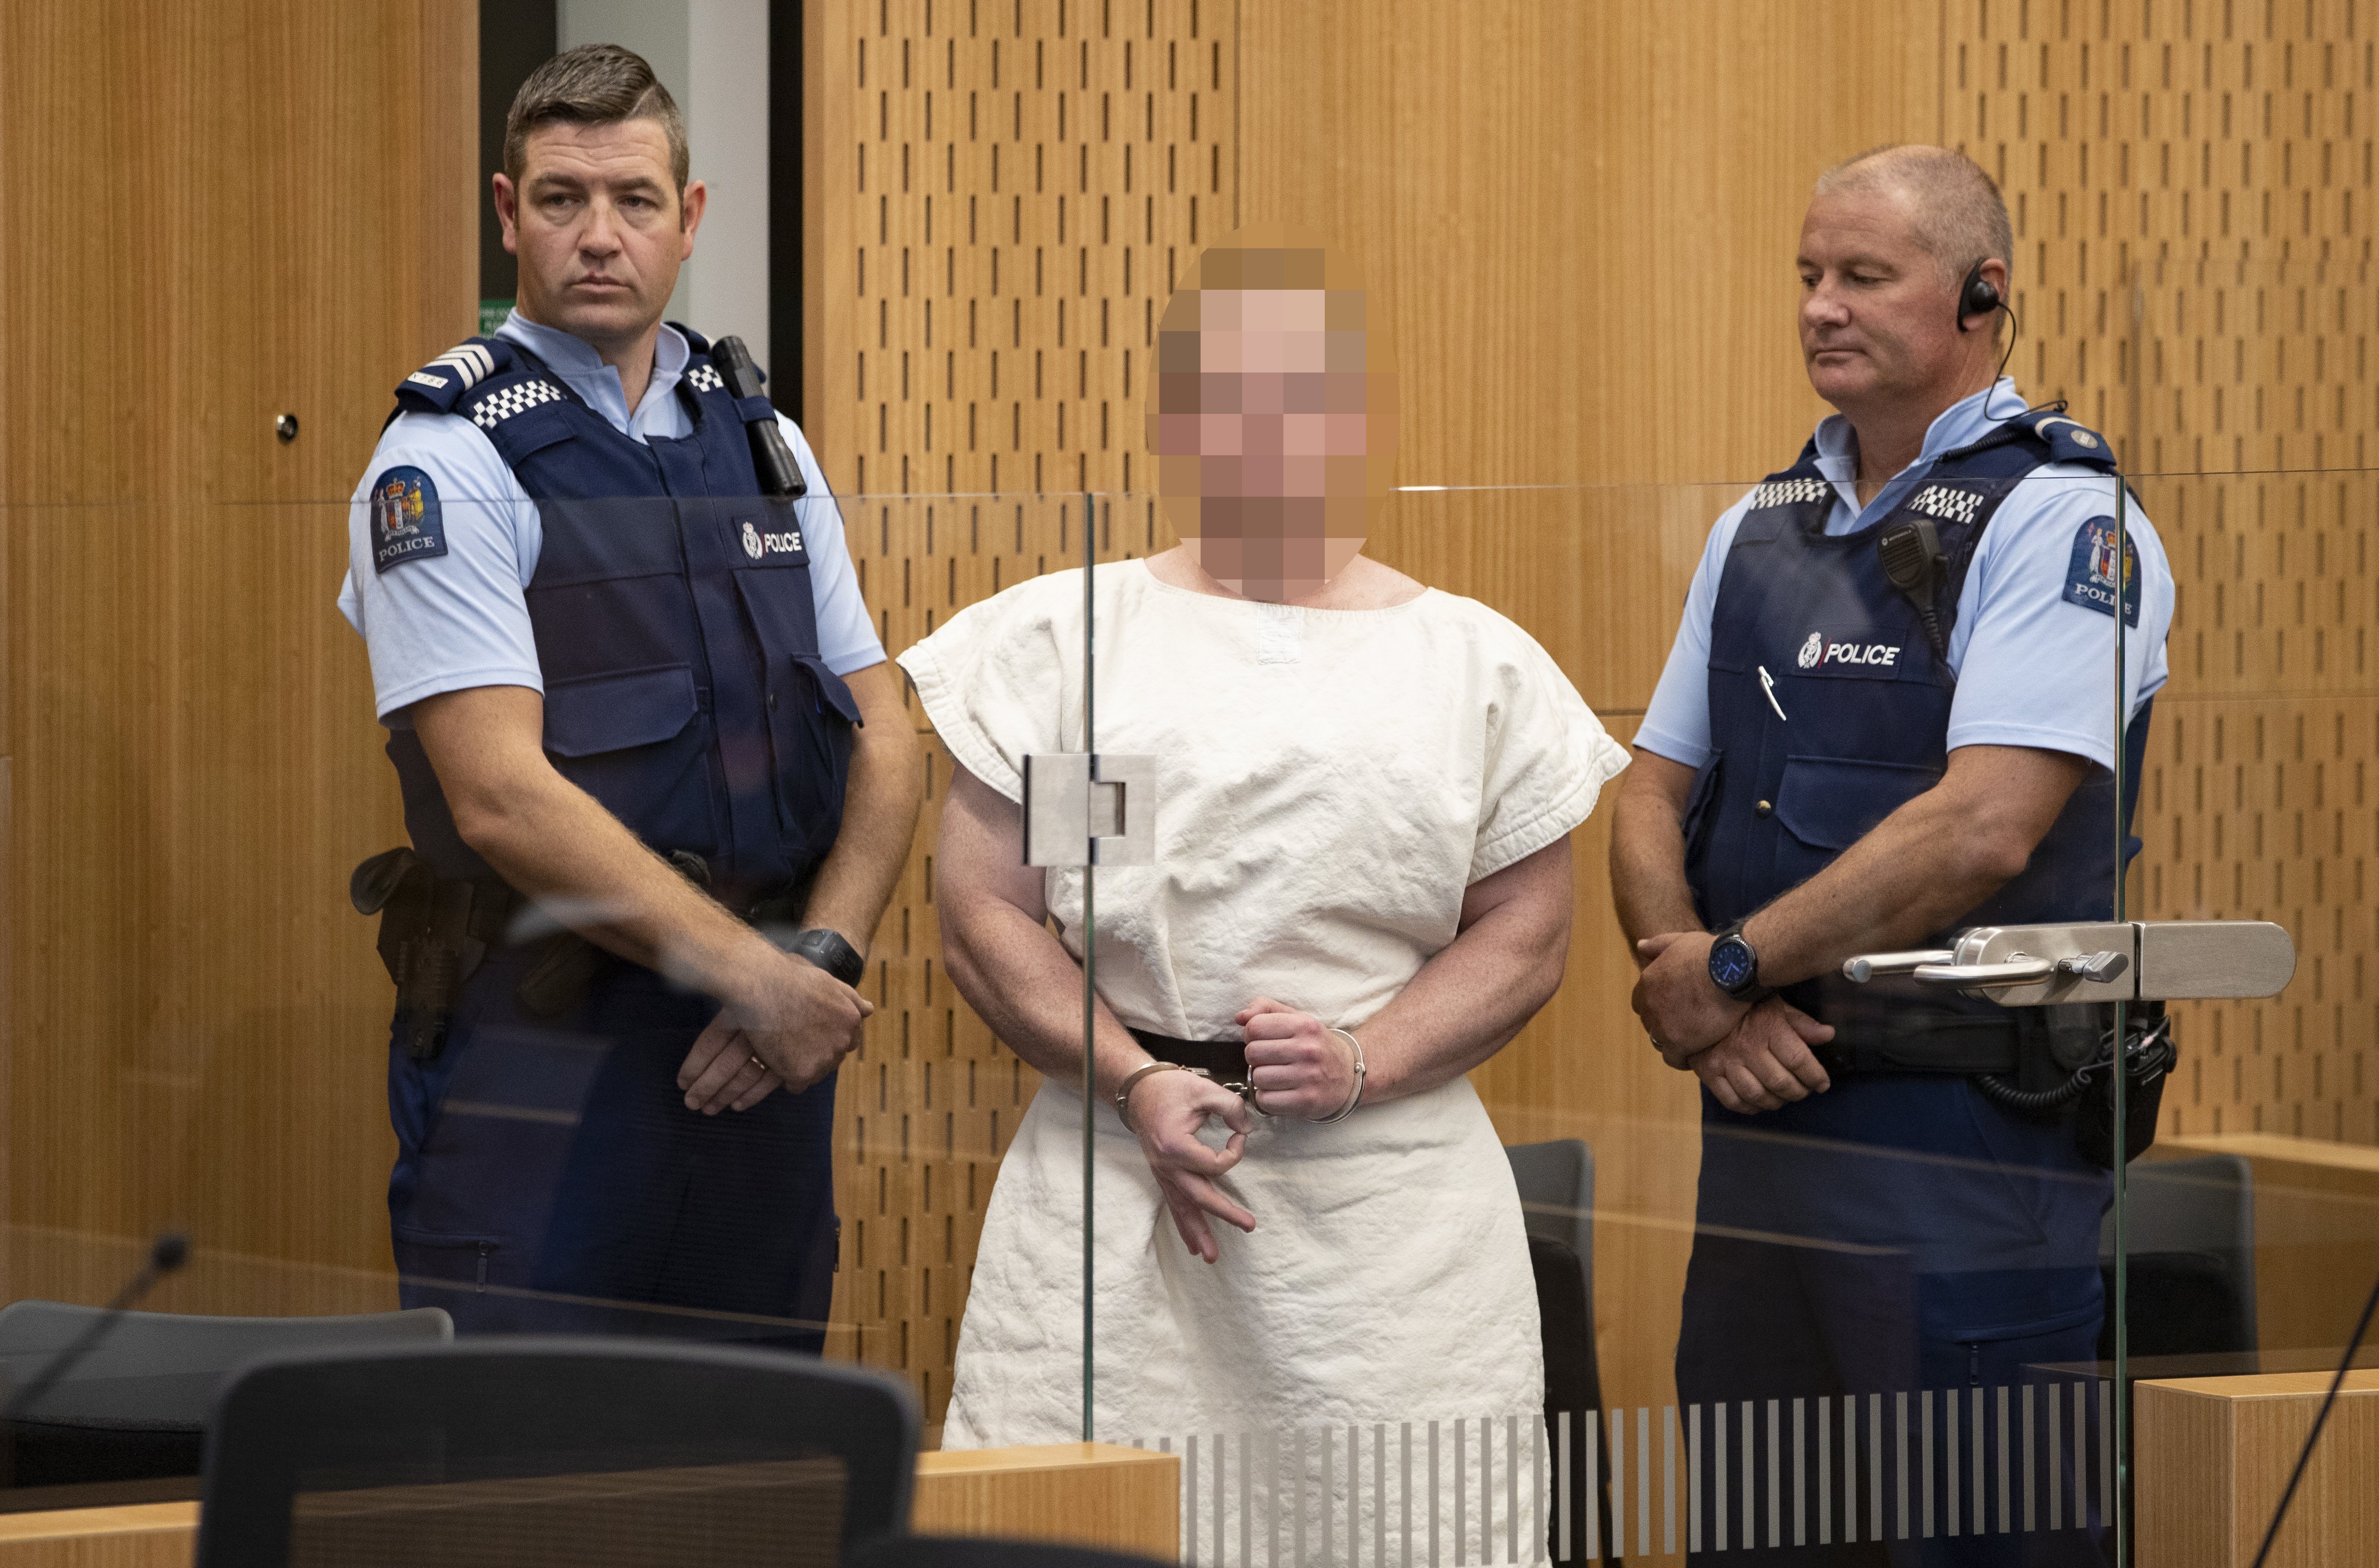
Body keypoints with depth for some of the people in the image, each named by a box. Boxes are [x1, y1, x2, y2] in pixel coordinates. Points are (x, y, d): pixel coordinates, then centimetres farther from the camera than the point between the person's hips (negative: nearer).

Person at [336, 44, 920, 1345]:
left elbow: (882, 740, 11)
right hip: (539, 1060, -6)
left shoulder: (764, 446, 14)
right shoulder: (447, 459, -6)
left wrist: (823, 957, -7)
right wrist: (758, 975, -17)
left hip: (762, 1064, 6)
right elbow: (504, 796, -16)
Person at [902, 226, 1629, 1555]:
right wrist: (1138, 1086, -9)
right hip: (1111, 1164, 0)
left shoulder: (1476, 661, 12)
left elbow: (1526, 936, 9)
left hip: (1393, 1193, 0)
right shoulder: (1063, 638, 10)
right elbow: (985, 914, 5)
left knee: (1400, 1518, -4)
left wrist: (1363, 1061, -8)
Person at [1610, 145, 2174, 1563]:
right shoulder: (1763, 529, 15)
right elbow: (1655, 800, 14)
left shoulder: (2062, 524, -9)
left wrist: (1729, 969, -13)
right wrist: (1704, 999, -6)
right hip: (1761, 1117, 7)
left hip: (1970, 1140, -7)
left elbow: (1983, 830, -19)